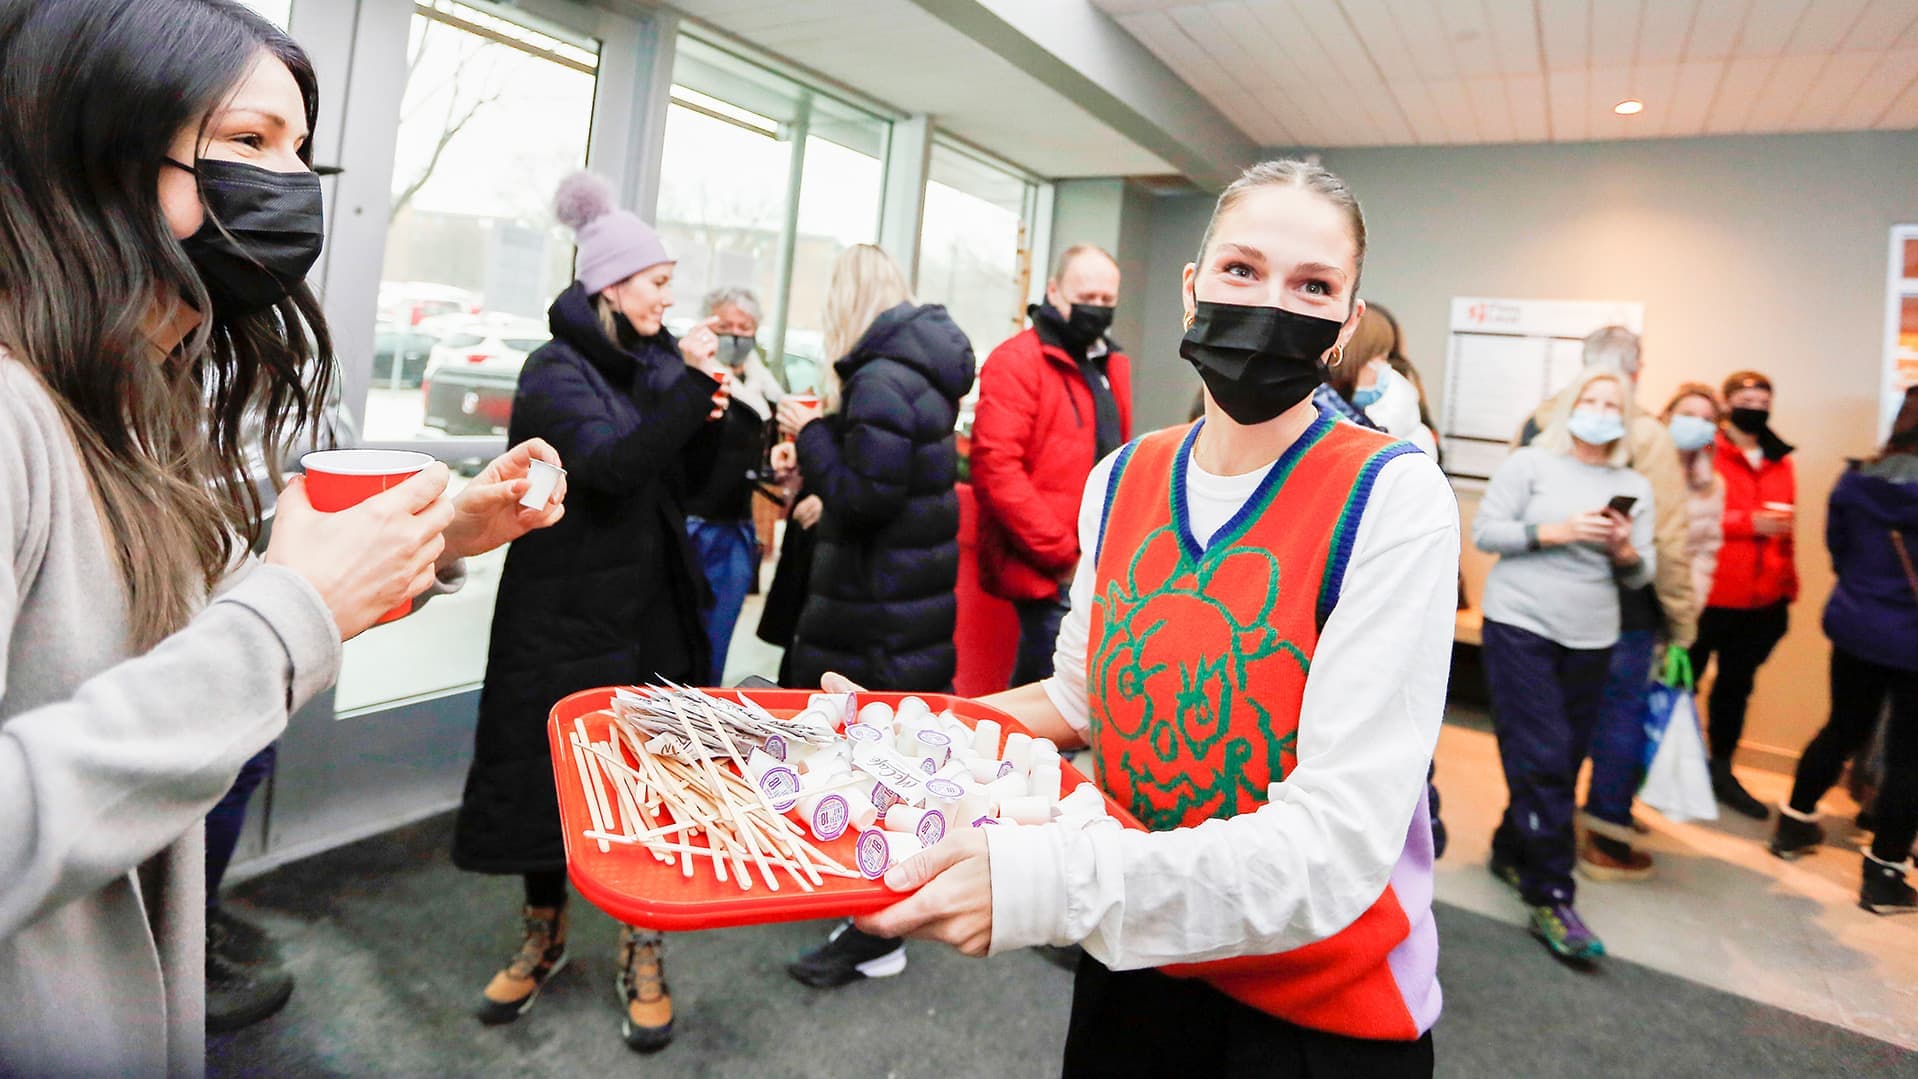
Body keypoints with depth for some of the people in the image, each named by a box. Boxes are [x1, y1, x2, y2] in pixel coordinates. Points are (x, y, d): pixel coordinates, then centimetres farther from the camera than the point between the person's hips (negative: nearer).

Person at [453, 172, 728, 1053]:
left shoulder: (657, 360, 9)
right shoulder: (557, 371, -8)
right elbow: (610, 466, -25)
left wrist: (708, 421, -7)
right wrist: (686, 385, -26)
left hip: (653, 612, 4)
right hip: (569, 611, -4)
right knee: (550, 771, 9)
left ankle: (642, 951, 22)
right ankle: (544, 934, 32)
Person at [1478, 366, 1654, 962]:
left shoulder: (1635, 486, 10)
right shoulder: (1530, 463, -2)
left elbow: (1642, 574, 9)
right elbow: (1484, 532, -7)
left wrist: (1625, 550, -12)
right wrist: (1553, 533, -17)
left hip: (1590, 640, 5)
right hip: (1521, 627, -5)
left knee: (1562, 764, 9)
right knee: (1542, 761, -8)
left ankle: (1510, 852, 30)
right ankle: (1551, 898, -1)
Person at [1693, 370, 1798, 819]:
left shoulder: (1781, 462, 12)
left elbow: (1787, 526, 19)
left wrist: (1788, 586, 15)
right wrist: (1749, 522, -18)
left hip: (1764, 599, 6)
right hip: (1708, 594, -6)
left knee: (1737, 684, 15)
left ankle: (1721, 772, 27)